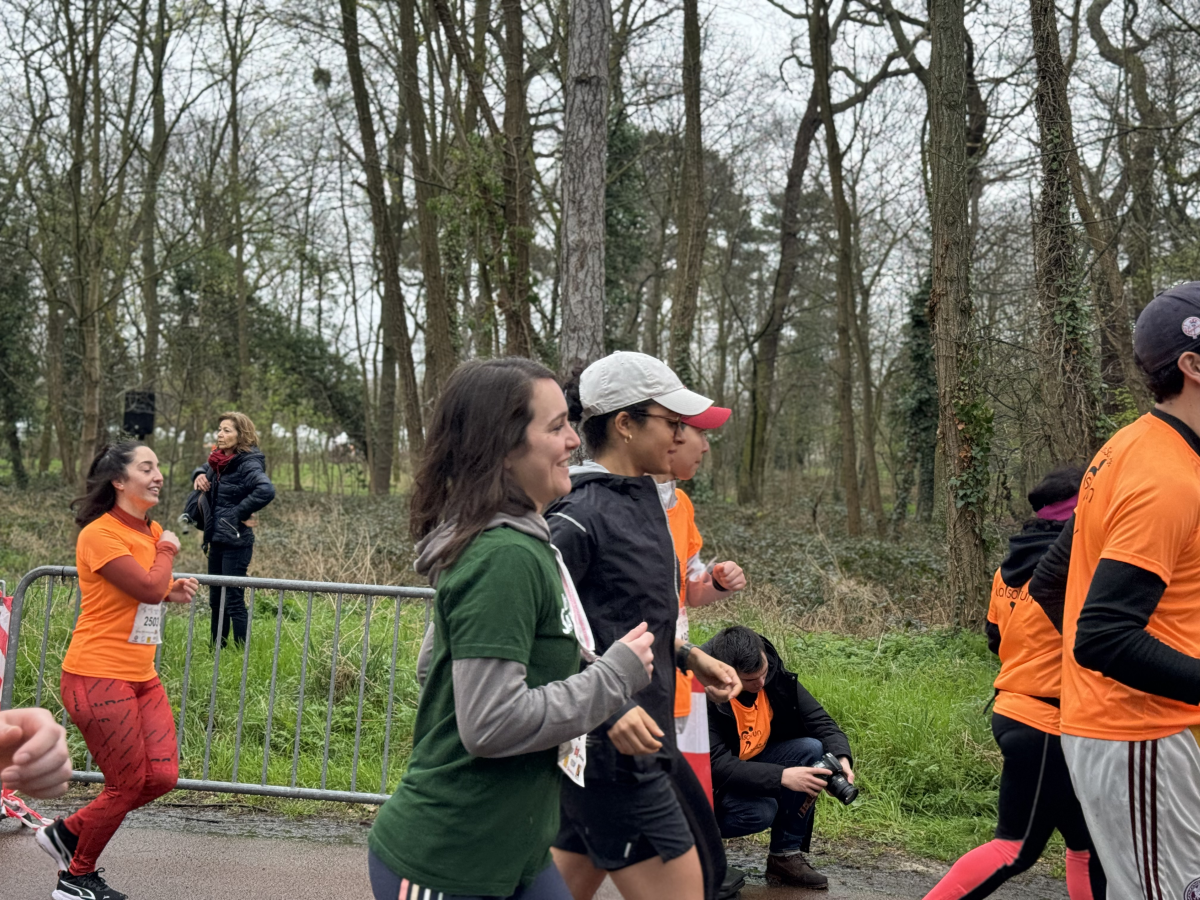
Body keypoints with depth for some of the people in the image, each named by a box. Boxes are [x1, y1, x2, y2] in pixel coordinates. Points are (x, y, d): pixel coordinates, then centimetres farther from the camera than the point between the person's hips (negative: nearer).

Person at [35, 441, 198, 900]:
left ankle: (66, 834, 24)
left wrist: (172, 589, 2)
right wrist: (165, 551, -6)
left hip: (141, 676, 8)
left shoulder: (152, 532, 10)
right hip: (99, 676, -8)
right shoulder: (100, 534, -16)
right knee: (128, 784, 0)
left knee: (162, 776, 3)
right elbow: (149, 588, -25)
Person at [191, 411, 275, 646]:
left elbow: (266, 490, -34)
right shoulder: (218, 461, 9)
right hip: (217, 540, 9)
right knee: (216, 600, 16)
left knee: (234, 601, -5)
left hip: (235, 542, -9)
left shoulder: (248, 464, -16)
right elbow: (204, 470, 32)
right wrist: (199, 475, 8)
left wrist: (240, 513, -24)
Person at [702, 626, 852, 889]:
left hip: (754, 760, 6)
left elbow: (819, 720, -8)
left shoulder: (776, 674, -13)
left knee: (811, 750, -18)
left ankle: (785, 855, -7)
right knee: (760, 811, -33)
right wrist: (781, 776, -44)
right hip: (714, 782, -6)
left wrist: (842, 757, -29)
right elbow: (717, 766, -35)